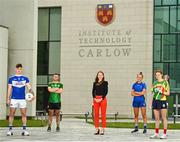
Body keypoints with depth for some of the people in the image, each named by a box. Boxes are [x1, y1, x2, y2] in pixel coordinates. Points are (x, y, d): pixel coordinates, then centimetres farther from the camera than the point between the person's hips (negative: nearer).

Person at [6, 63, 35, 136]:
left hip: (22, 99, 1)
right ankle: (10, 130, 5)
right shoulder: (11, 78, 7)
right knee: (11, 114, -1)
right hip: (13, 99, -1)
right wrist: (8, 99, -2)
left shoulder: (25, 78, 8)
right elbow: (9, 89, 5)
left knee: (24, 114, -1)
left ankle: (24, 130, 4)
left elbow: (29, 87, 0)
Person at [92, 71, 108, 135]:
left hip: (103, 99, -3)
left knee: (103, 114, -3)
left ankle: (102, 129, 0)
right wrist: (95, 98, -8)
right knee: (96, 114, 2)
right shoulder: (95, 83, 12)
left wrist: (101, 98, -14)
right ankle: (97, 129, 8)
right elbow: (93, 91, 7)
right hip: (96, 99, 3)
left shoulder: (105, 83, 3)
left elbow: (106, 91, -6)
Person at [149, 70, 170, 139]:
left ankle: (164, 134, 2)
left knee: (164, 118, -1)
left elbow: (168, 93, -2)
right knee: (156, 118, 8)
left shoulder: (165, 82, -1)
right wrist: (151, 102, 12)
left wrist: (162, 92, -18)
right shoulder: (154, 83, 12)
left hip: (162, 101, -5)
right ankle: (156, 133, 13)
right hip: (155, 101, 5)